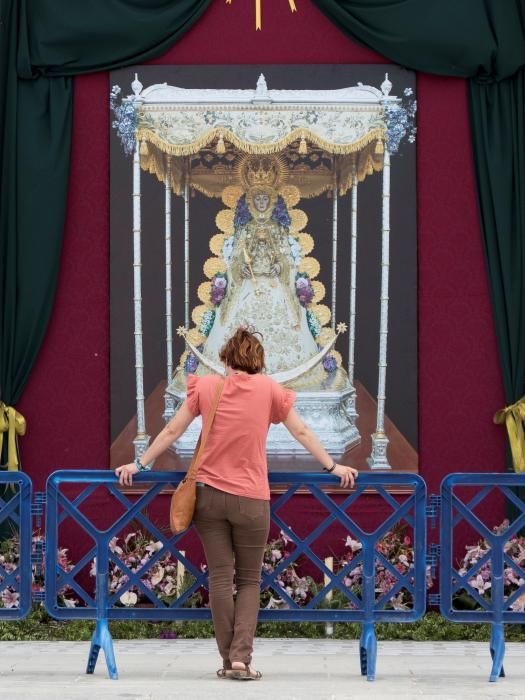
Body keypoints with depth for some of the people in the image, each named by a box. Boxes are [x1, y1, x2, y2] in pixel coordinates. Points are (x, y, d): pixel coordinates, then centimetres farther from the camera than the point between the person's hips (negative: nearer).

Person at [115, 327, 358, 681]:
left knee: (220, 578, 6)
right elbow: (302, 432, 6)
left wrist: (140, 464, 16)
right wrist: (332, 467, 15)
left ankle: (229, 659, 6)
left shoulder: (205, 387, 3)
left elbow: (172, 431, 7)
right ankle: (242, 657, -5)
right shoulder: (269, 389, 0)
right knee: (249, 580, 9)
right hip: (251, 498, -1)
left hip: (209, 494, 1)